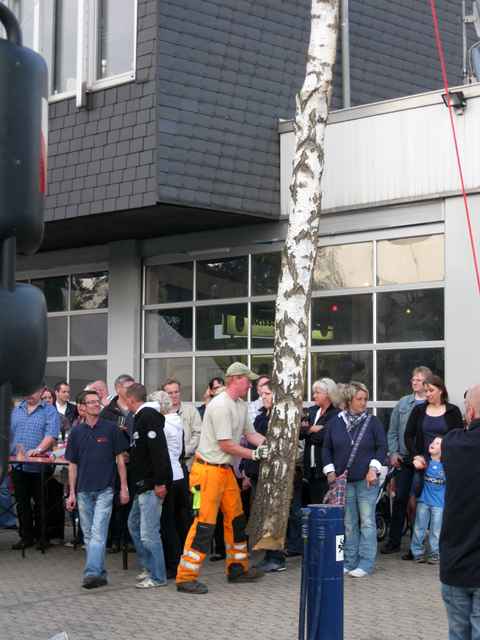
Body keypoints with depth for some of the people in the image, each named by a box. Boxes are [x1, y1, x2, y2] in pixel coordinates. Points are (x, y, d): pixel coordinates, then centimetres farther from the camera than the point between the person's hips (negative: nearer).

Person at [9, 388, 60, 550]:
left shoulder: (50, 411, -1)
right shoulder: (16, 410, 14)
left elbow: (51, 436, -13)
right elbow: (8, 434, 14)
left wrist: (38, 449, -27)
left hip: (40, 467, -4)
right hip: (18, 465, 4)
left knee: (41, 503, 3)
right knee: (22, 503, 8)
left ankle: (41, 536, 14)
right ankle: (26, 536, 16)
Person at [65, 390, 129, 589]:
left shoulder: (110, 429, -1)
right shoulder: (76, 432, 6)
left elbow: (120, 459, 2)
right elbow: (72, 465, 10)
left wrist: (124, 487, -2)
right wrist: (71, 493, 6)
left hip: (104, 490, -4)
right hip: (83, 491, 4)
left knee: (98, 532, -13)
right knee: (88, 535, 8)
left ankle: (92, 573, -20)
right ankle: (100, 574, 17)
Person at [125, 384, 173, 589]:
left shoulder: (149, 417, -16)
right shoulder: (141, 418, 16)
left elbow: (158, 450, -23)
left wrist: (160, 482, -25)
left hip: (151, 485, -11)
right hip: (142, 484, 11)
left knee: (148, 532, -6)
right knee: (134, 524, 19)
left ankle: (157, 577, 2)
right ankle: (148, 567, 27)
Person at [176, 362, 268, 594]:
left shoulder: (241, 406, 12)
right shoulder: (220, 406, -19)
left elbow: (250, 434, 17)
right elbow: (226, 444, -20)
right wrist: (254, 454, -14)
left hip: (226, 469, 10)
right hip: (208, 470, -10)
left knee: (236, 518, 15)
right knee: (204, 523, -10)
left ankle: (238, 568, 27)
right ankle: (186, 577, -6)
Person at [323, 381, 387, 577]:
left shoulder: (372, 422, 0)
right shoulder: (335, 422, 5)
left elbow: (382, 447, 1)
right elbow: (327, 448, 11)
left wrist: (374, 468, -10)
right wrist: (330, 471, 2)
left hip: (366, 480, -2)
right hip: (343, 480, 2)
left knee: (367, 522, -3)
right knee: (348, 523, 8)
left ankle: (366, 563, 1)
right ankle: (349, 561, 15)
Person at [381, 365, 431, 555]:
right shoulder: (403, 403, 10)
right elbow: (392, 431, 13)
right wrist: (393, 452, 2)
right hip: (404, 460, 3)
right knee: (400, 498, 4)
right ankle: (393, 541, 11)